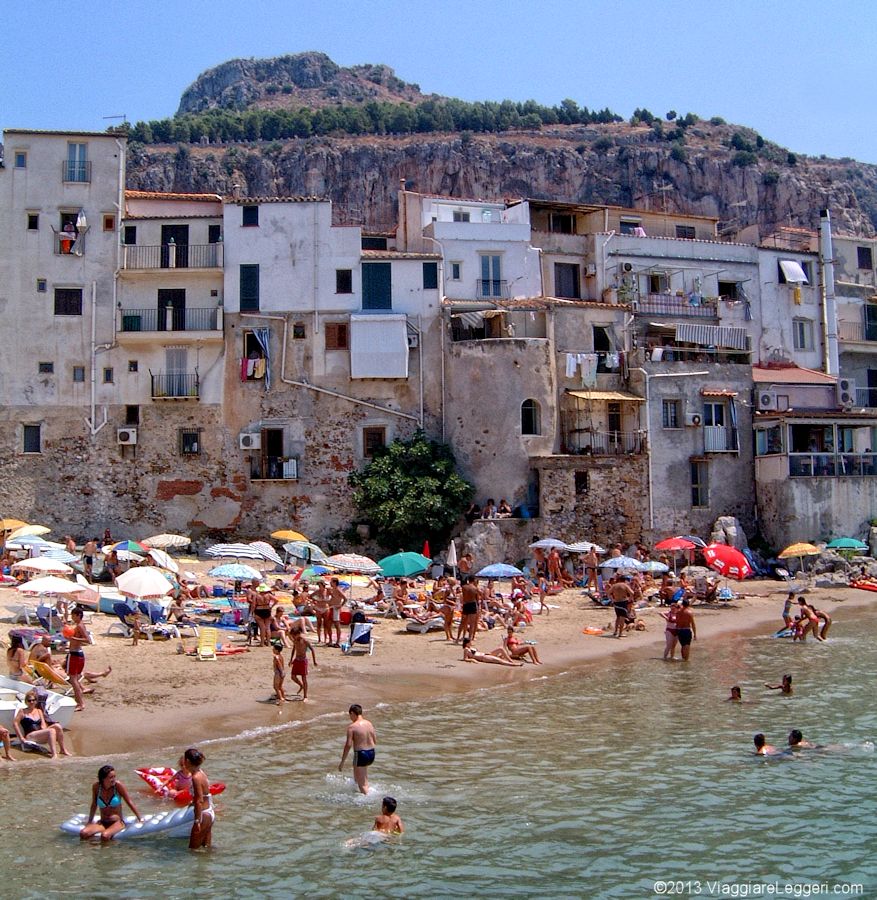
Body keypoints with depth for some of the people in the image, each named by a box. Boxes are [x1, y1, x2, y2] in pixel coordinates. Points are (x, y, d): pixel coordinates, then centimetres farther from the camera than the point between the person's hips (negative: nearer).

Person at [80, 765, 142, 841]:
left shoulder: (118, 785, -9)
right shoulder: (96, 787, -3)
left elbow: (129, 802, -2)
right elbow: (94, 805, 14)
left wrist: (140, 818, -1)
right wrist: (89, 821, 19)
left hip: (118, 822, -4)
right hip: (103, 823, 4)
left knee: (105, 836, -35)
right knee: (83, 834, -24)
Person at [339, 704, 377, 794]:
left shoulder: (352, 726, -13)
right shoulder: (369, 724, 5)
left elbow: (348, 745, -16)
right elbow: (375, 742, 11)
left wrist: (342, 762, -9)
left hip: (360, 754, -7)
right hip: (371, 753, 7)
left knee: (362, 784, 4)